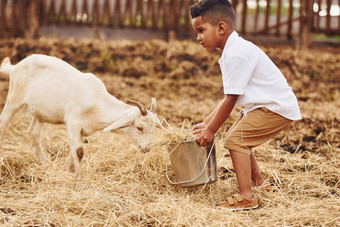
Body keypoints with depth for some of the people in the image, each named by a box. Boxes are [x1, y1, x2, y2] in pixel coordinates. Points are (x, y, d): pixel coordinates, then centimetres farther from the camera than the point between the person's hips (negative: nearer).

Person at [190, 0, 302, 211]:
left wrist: (211, 130, -10)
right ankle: (258, 183, 35)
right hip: (265, 105, 11)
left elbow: (230, 99, -19)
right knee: (239, 139, 20)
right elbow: (229, 98, 14)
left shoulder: (237, 54, -21)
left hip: (277, 107, -11)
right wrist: (207, 123, 11)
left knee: (236, 139, -16)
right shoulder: (234, 51, 12)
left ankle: (246, 197, -16)